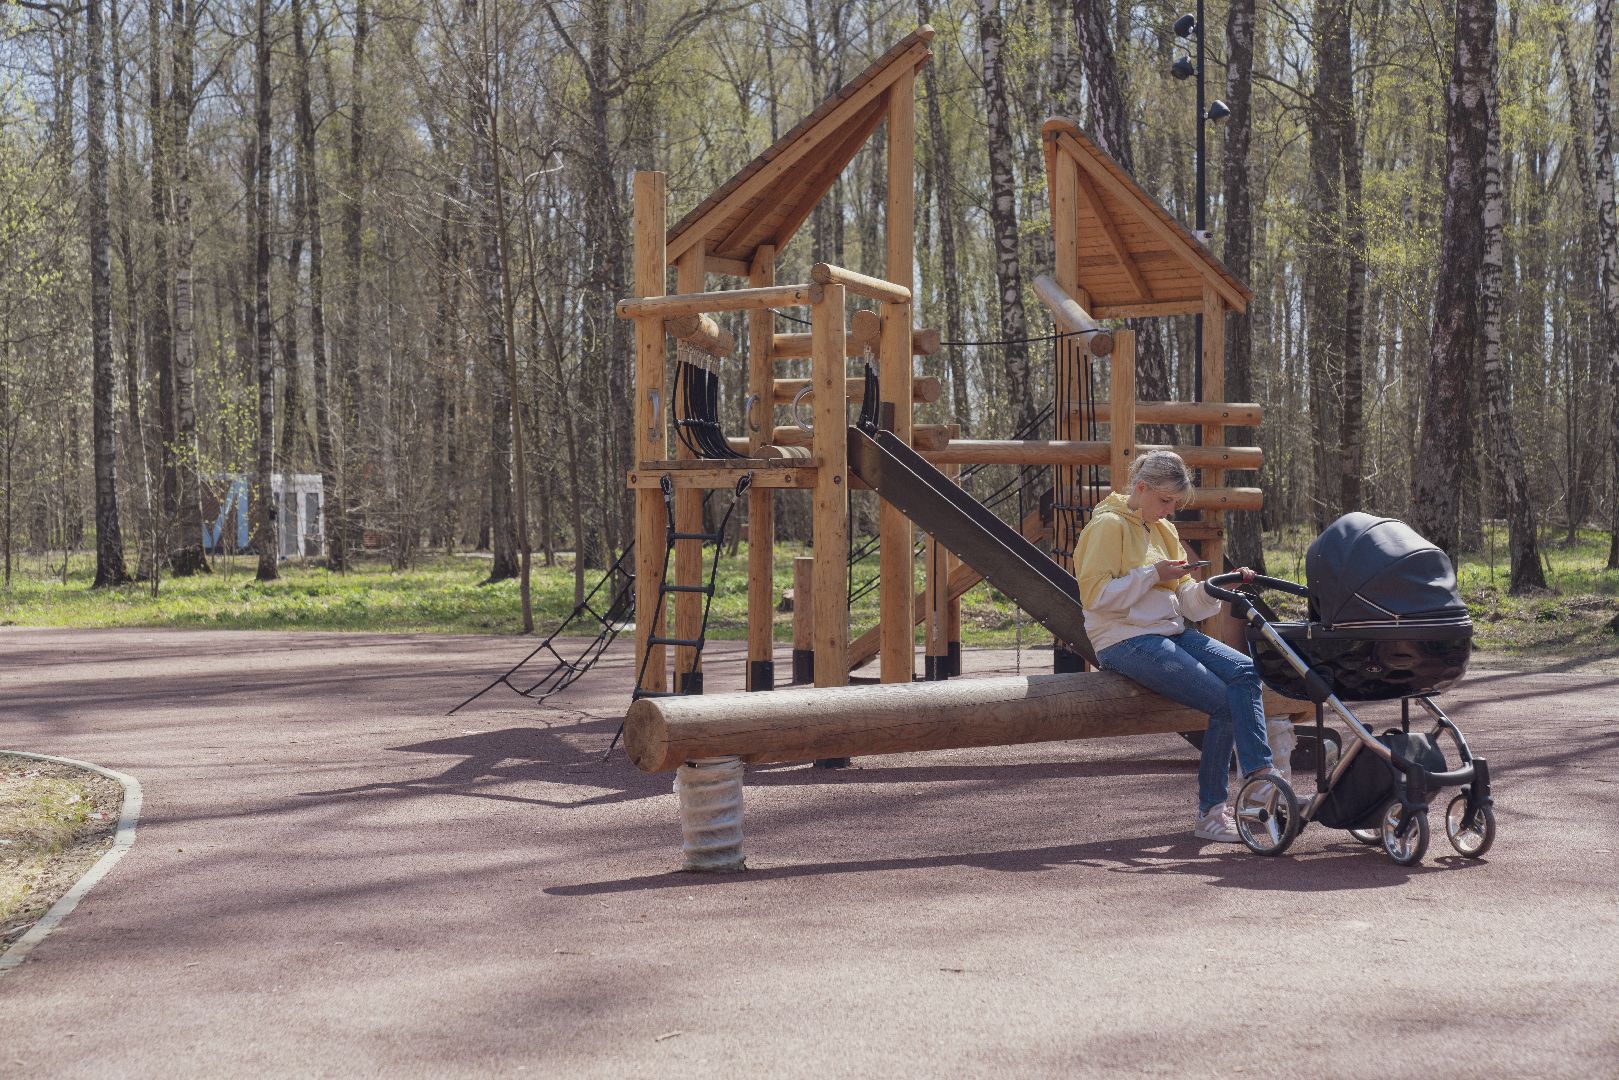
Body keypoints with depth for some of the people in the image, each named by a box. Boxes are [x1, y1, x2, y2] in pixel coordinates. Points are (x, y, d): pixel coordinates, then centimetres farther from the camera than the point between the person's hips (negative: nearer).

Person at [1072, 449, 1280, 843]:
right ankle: (1209, 813, -10)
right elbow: (1094, 594, -15)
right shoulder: (1108, 525, -5)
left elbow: (1187, 601, 14)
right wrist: (1151, 575, -15)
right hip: (1126, 641, -8)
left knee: (1244, 670, -18)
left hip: (1171, 633, 8)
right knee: (1225, 702, -18)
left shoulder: (1164, 531, 18)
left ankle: (1259, 773, -21)